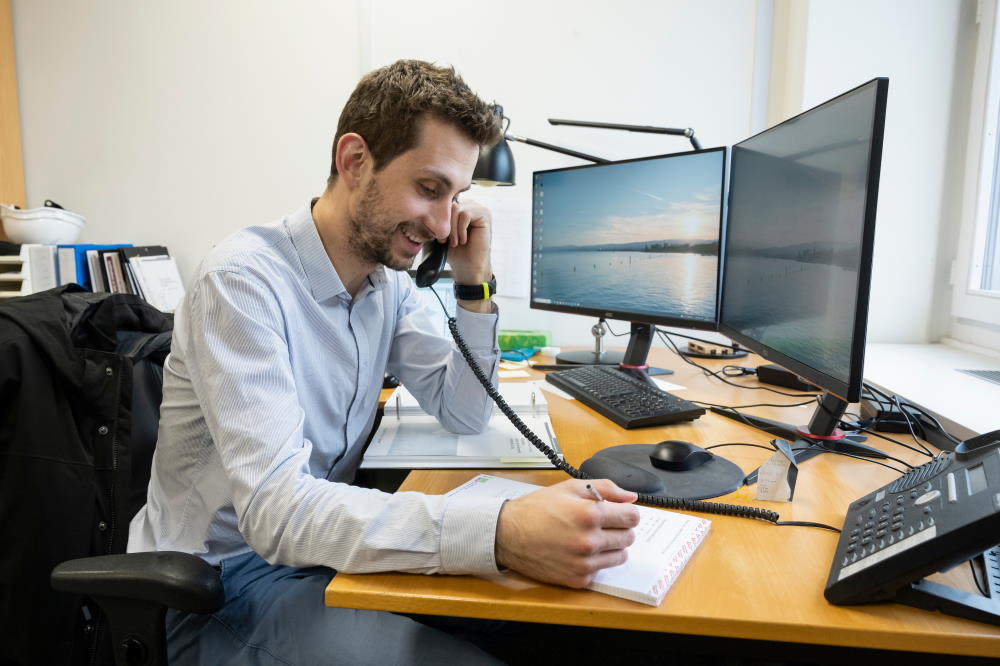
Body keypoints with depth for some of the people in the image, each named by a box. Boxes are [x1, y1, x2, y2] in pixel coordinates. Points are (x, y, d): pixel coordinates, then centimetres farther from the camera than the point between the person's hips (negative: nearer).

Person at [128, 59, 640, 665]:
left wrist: (474, 286, -10)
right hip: (225, 580, -6)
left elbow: (463, 416, 3)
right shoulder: (245, 278, -24)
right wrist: (500, 530, -45)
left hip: (328, 541, 6)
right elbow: (275, 510, -33)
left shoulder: (390, 279, -1)